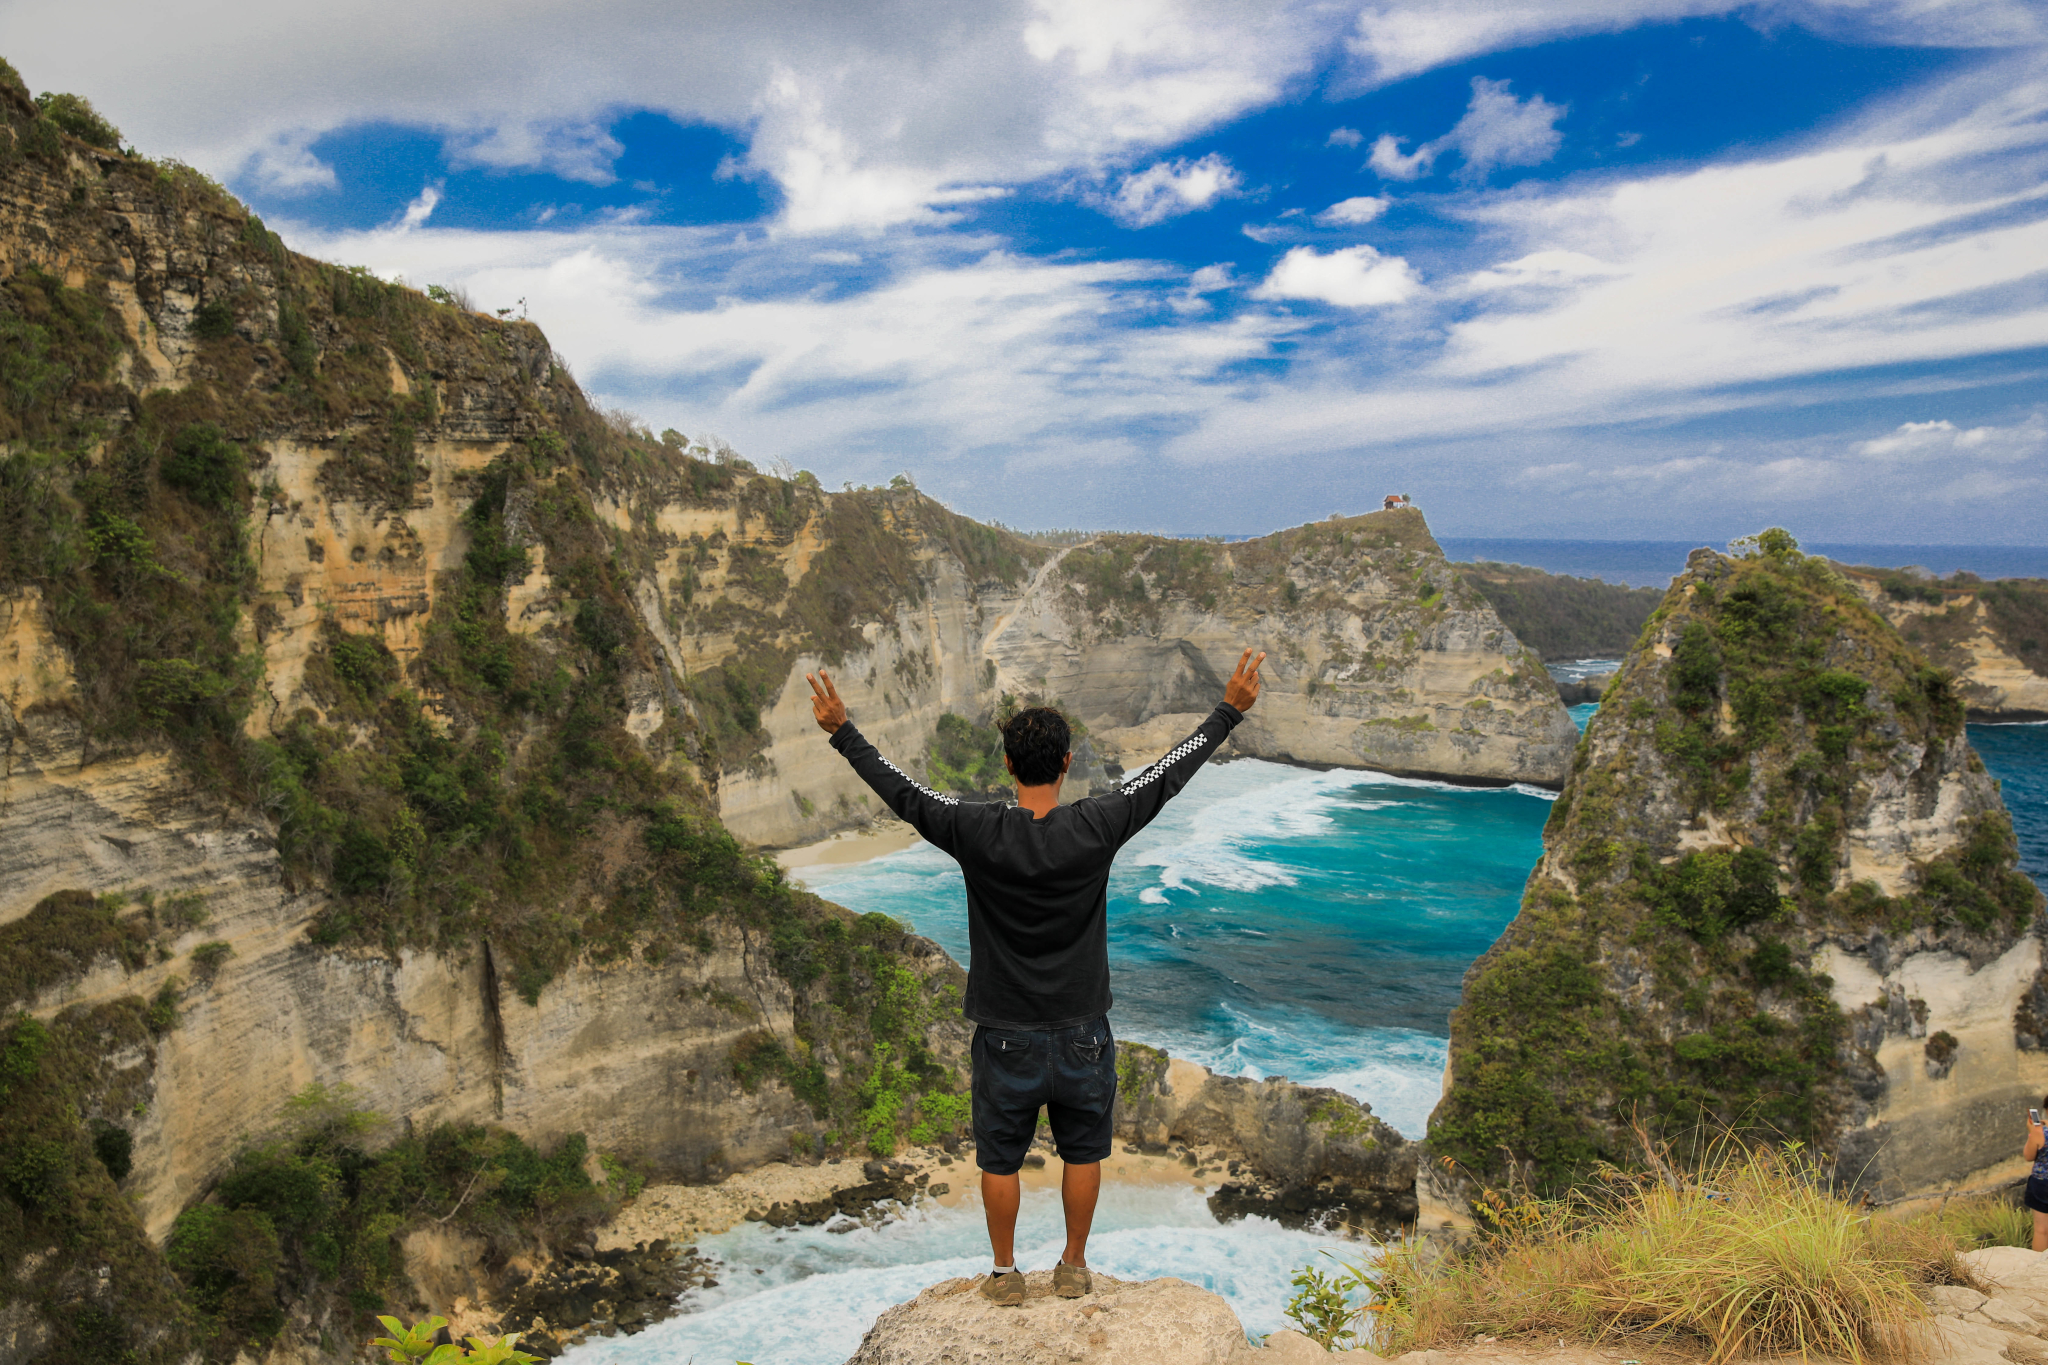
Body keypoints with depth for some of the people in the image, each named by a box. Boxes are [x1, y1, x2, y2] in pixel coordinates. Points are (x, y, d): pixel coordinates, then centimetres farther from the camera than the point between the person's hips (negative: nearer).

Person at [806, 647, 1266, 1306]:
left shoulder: (977, 832, -17)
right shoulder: (1095, 828, -15)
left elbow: (901, 791, -7)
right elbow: (1170, 772, -7)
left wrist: (841, 731, 3)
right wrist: (1230, 711, 2)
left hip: (1006, 1035, 0)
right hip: (1082, 1034, 1)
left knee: (1001, 1158, 17)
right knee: (1082, 1152, 20)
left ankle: (1006, 1274, 31)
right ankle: (1072, 1268, 33)